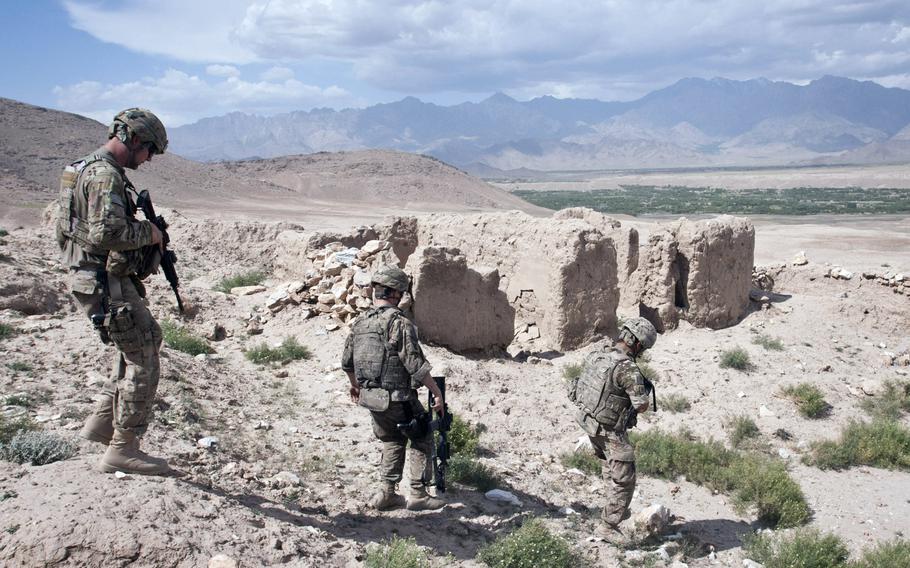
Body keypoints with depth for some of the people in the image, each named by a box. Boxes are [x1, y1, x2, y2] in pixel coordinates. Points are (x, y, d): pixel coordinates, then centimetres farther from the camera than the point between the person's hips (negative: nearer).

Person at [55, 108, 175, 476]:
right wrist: (148, 233, -13)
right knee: (143, 359, -4)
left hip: (98, 280, 10)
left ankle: (101, 423, 26)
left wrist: (146, 234, 10)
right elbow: (106, 232, -30)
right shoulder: (105, 174, -18)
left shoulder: (91, 168, 16)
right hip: (105, 284, -10)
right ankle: (122, 450, 3)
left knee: (139, 348, 20)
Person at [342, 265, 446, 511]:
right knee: (421, 440, 12)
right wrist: (437, 392, -11)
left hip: (370, 397, 7)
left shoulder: (360, 322, 4)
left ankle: (386, 493, 21)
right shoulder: (400, 323, -19)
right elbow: (416, 365, -21)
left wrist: (355, 385, 31)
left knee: (392, 441, 24)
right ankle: (418, 494, 13)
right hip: (398, 398, -7)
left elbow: (346, 362, 14)